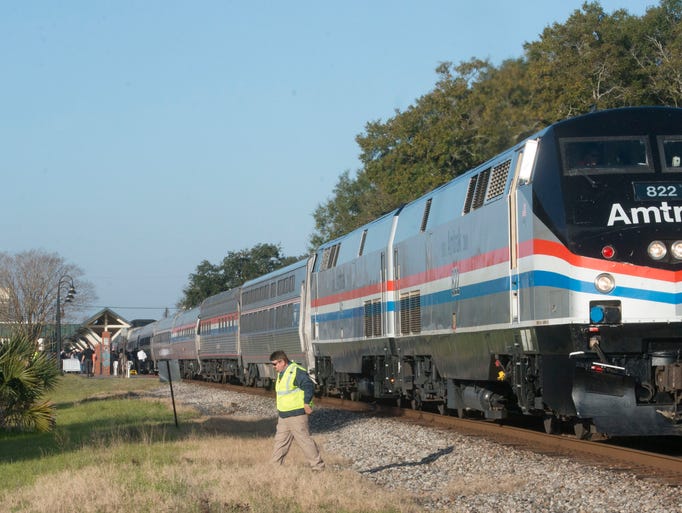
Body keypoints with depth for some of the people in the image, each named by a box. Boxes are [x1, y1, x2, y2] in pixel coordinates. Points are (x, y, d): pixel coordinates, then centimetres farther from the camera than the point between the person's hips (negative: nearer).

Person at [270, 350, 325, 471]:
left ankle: (318, 466, -3)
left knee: (304, 440, -7)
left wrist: (306, 403, -21)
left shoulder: (296, 372, -17)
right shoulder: (281, 374, 15)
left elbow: (309, 386, -24)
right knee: (280, 441, 14)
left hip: (296, 415, -10)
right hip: (283, 416, 10)